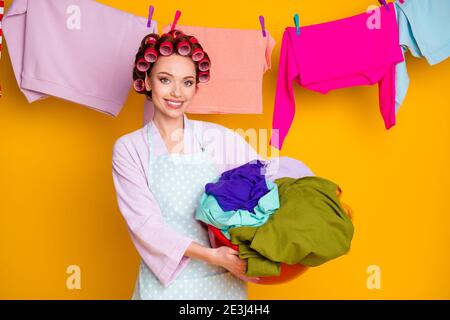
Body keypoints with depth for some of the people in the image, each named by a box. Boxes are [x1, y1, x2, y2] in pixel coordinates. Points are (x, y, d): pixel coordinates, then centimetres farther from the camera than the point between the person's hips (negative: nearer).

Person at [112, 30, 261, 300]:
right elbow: (145, 223, -11)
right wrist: (211, 255, -21)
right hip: (165, 283, -1)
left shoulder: (221, 139, -3)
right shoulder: (129, 149, -5)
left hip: (225, 280, 1)